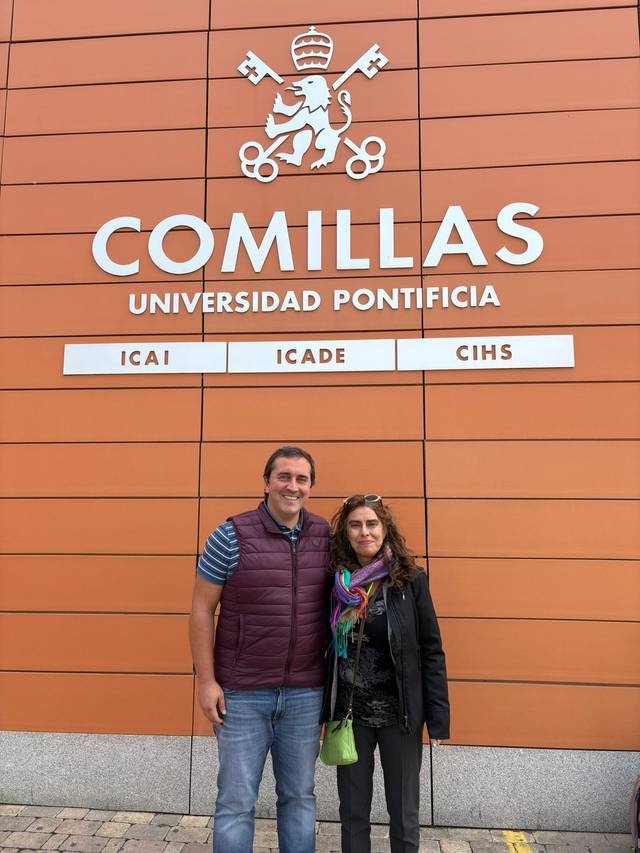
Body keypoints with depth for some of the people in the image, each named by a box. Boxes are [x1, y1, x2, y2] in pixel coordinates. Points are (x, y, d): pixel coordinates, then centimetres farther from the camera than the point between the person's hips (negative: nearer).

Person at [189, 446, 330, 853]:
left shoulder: (325, 535, 0)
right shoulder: (231, 536, -11)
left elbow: (335, 602, 9)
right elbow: (202, 609, -6)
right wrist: (206, 681, -8)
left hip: (306, 693, 3)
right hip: (242, 693, -3)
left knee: (300, 797, 18)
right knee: (236, 801, 10)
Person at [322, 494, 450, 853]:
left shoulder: (411, 580, -9)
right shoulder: (336, 582, -2)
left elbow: (431, 651, -7)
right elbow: (327, 651, 4)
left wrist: (438, 716, -9)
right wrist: (321, 710, 3)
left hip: (399, 714, -2)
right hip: (350, 714, 2)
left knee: (404, 816, 13)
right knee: (353, 814, 16)